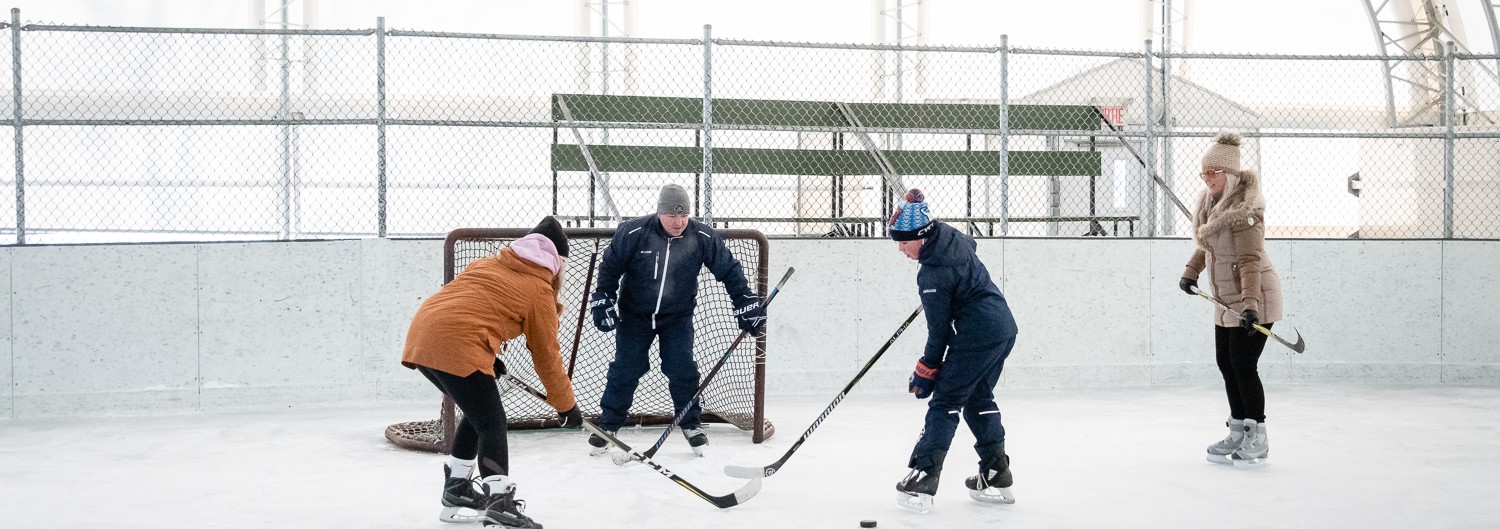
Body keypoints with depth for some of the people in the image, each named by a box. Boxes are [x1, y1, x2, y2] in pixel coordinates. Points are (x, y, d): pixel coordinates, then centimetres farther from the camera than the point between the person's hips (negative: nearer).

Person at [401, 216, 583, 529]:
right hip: (456, 347, -8)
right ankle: (498, 503, -14)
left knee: (479, 412, 23)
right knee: (492, 422, -2)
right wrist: (566, 405, 19)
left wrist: (489, 357, 27)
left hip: (421, 335, 8)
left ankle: (456, 490, 32)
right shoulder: (540, 291, 6)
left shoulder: (489, 264, 24)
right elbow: (545, 355, 10)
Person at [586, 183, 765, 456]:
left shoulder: (702, 237, -15)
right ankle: (607, 425, 15)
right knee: (625, 370, 1)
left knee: (682, 369, -5)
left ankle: (691, 425, 13)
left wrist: (746, 304, -8)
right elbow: (610, 267, -7)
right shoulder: (633, 233, -20)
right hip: (634, 315, -1)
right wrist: (602, 301, -9)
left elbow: (728, 270, -6)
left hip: (678, 316, 1)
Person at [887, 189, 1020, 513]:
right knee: (978, 398, 20)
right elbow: (971, 244, 32)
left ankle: (922, 480, -10)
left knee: (945, 401, -6)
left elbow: (940, 331, -13)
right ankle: (996, 476, 23)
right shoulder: (951, 236, 5)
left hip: (978, 334, -10)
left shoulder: (932, 274, -19)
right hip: (1004, 326, 10)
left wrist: (926, 371, -2)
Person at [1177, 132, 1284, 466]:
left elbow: (1250, 261, -27)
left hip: (1255, 299, -9)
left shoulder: (1244, 209, -21)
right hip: (1227, 300, 9)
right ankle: (1238, 432, 22)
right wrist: (1191, 272, 15)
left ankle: (1258, 439, 2)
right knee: (1225, 363, 11)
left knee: (1243, 364, -9)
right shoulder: (1210, 202, 7)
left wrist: (1250, 304, -33)